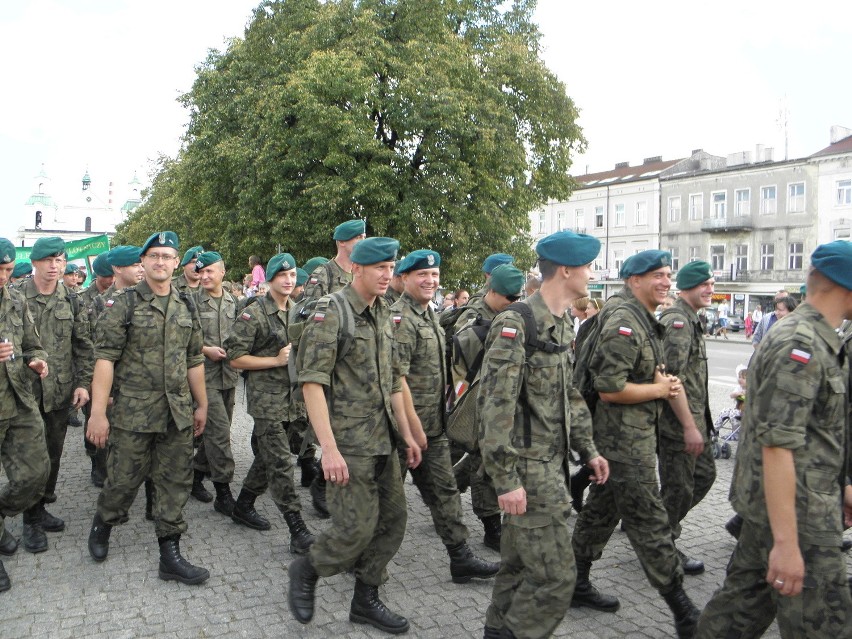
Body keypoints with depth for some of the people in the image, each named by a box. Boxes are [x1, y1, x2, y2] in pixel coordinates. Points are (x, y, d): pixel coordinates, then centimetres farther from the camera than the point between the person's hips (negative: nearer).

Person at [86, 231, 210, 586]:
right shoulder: (123, 303, -5)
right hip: (133, 410, -4)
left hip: (177, 413, 4)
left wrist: (201, 404, 14)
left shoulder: (187, 307, 9)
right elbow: (105, 358, -10)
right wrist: (98, 412, -16)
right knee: (123, 479, 8)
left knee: (176, 482, 6)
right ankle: (102, 524, 39)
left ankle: (170, 555, 17)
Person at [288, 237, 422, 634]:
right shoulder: (330, 313, -12)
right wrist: (329, 448, -24)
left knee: (393, 520, 10)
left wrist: (406, 435, 16)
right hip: (349, 441, -8)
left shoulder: (383, 315, 11)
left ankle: (365, 600, 27)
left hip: (383, 440, 8)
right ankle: (306, 571, 22)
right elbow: (312, 382, -19)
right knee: (356, 527, -6)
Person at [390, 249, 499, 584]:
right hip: (405, 426, -8)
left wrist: (428, 425, 18)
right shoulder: (399, 319, -17)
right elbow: (396, 377, -23)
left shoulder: (430, 315, 13)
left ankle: (461, 558, 19)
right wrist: (414, 427, -21)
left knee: (444, 489, 11)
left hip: (433, 426, 9)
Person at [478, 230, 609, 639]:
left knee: (520, 563, 19)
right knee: (556, 574, -5)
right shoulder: (515, 324, -18)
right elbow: (495, 405, -22)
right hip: (528, 468, -9)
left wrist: (588, 450, 18)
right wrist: (506, 479, -22)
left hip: (552, 463, 9)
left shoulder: (564, 325, 11)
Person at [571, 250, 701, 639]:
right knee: (649, 522, -2)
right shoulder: (624, 324, -18)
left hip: (635, 435, 10)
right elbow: (609, 389, -24)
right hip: (625, 439, -10)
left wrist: (663, 383, 7)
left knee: (602, 509, 17)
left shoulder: (646, 323, 15)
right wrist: (659, 389, -12)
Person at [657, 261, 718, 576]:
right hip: (678, 421, -10)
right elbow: (672, 377, -25)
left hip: (695, 417, 10)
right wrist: (689, 426, -24)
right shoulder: (677, 320, -18)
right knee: (679, 487, 1)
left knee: (704, 474, 17)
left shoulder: (691, 319, 16)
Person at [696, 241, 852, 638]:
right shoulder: (799, 347, -21)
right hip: (797, 516, -10)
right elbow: (777, 446, -26)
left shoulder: (818, 342, 13)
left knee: (745, 600, 18)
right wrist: (786, 542, -27)